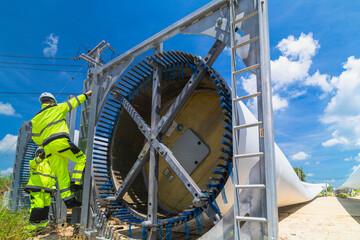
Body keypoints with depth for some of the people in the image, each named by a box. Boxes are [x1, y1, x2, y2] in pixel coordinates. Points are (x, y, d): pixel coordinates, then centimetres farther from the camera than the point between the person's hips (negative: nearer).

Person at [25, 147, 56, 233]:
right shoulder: (34, 162, 8)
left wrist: (54, 188, 9)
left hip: (46, 191, 5)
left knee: (45, 208, 6)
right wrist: (39, 158, -39)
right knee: (37, 207, -14)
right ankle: (32, 226, -1)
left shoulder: (49, 165, 22)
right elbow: (33, 164, -19)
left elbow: (53, 178, 22)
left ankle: (41, 226, 18)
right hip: (36, 189, -5)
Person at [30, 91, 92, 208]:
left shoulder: (36, 118, 22)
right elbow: (73, 102, 17)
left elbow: (35, 138, 22)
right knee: (81, 159, 5)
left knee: (61, 174, 6)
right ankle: (75, 183, -10)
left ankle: (68, 199, 2)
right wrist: (86, 95, 29)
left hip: (48, 148, 6)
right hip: (61, 142, -6)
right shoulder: (58, 108, 9)